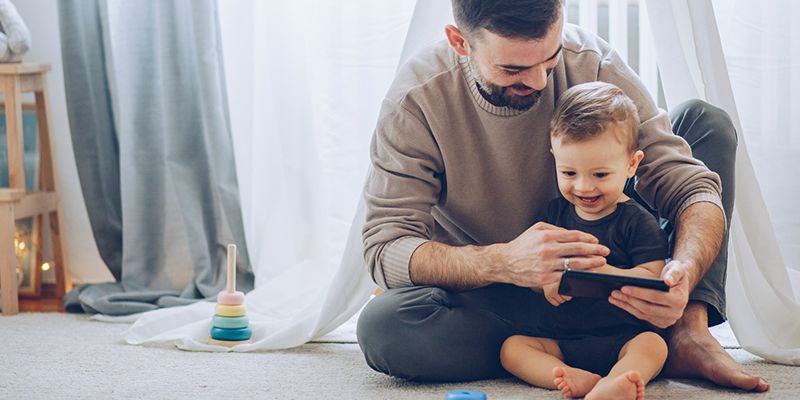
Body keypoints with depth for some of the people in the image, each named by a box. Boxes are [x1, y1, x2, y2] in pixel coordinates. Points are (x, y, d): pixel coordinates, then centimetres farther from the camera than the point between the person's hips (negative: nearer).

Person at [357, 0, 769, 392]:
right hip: (488, 292, -2)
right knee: (381, 326, -35)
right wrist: (504, 262, -46)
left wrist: (685, 271, -42)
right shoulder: (416, 99, -23)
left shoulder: (591, 62, -18)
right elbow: (385, 246, -27)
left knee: (705, 120, -8)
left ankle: (688, 335, -23)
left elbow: (691, 188, -18)